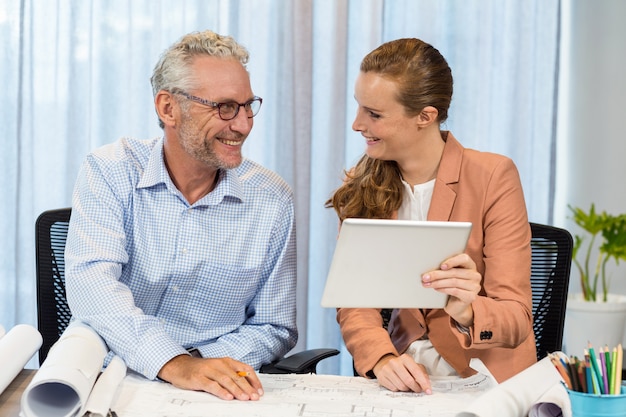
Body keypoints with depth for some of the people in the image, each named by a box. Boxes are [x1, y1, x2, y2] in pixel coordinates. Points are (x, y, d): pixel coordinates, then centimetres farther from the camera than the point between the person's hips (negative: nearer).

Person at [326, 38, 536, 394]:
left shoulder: (493, 177, -8)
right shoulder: (361, 186, 5)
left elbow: (516, 318, -11)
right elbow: (354, 301, -2)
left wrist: (467, 313, -33)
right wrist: (382, 360, -22)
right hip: (402, 378, 3)